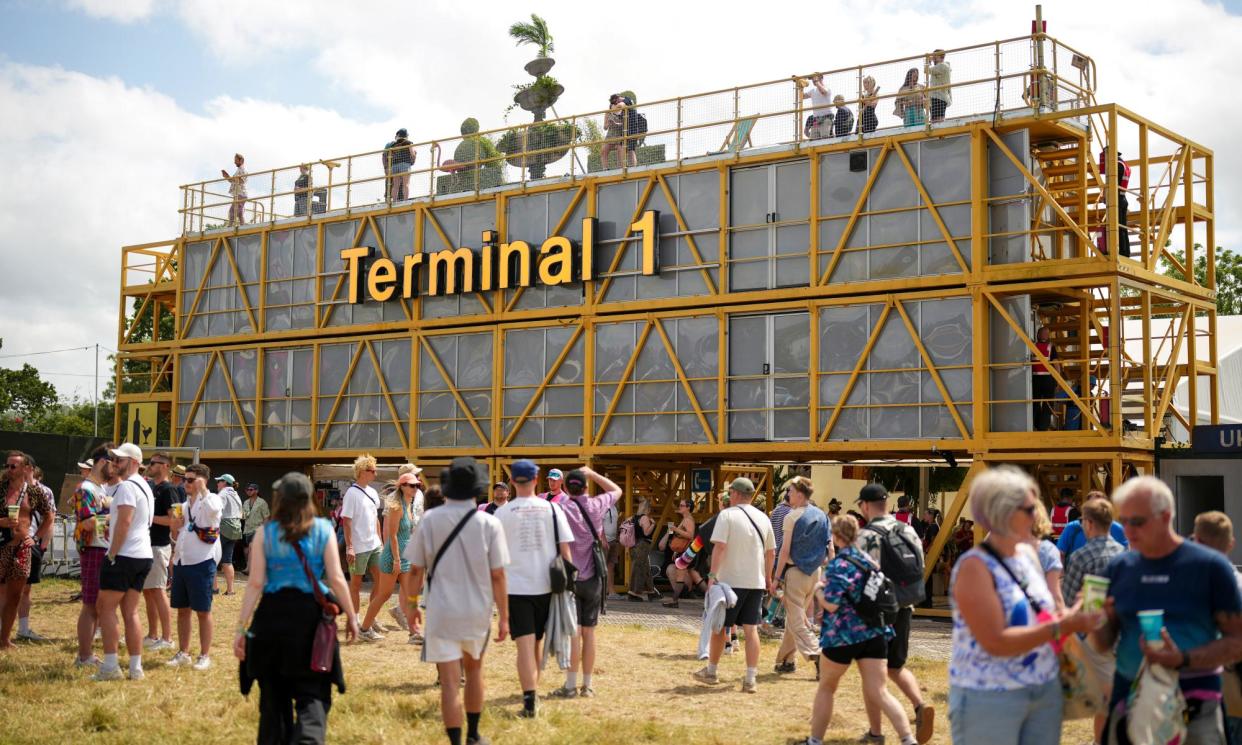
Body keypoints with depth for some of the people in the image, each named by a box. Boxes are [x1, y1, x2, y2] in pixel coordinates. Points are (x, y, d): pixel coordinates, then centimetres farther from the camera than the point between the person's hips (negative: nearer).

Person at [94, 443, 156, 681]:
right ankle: (135, 668, 8)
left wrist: (112, 555, -16)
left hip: (124, 555, -9)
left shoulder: (126, 486, -12)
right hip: (144, 556, 9)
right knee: (130, 611, 9)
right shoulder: (144, 486, 18)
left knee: (106, 608, -2)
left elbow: (124, 522, -20)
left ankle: (110, 666, -4)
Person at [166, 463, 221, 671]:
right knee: (182, 610, 12)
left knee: (203, 611, 0)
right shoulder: (185, 505, 17)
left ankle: (204, 656, 8)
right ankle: (183, 653, 22)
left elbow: (214, 509, -33)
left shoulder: (211, 500, -6)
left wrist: (202, 489, -26)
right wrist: (175, 526, 4)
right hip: (181, 561, 7)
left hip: (202, 562, -7)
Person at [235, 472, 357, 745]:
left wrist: (241, 627, 0)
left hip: (272, 615, 1)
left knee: (274, 695, 17)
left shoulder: (265, 533, 1)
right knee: (312, 696, 2)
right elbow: (336, 579, -3)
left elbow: (255, 584, -3)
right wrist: (351, 615, 8)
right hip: (311, 615, -1)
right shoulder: (323, 529, 0)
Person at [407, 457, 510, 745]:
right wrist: (503, 616, 1)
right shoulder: (489, 523, -9)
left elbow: (416, 570, -1)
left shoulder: (430, 520, -7)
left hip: (441, 612, -1)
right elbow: (498, 575, -7)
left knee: (449, 681, 0)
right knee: (474, 670, 23)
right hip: (477, 612, 2)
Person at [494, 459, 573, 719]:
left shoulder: (503, 513, -3)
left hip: (515, 587, -2)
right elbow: (565, 547, -1)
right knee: (538, 641, 18)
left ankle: (530, 701, -14)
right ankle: (533, 689, 31)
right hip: (545, 585, 2)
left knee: (525, 644, -5)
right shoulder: (552, 509, 1)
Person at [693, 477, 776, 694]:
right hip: (756, 582, 4)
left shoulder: (727, 515, -8)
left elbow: (719, 546, -17)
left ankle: (711, 671, 23)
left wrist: (712, 575, -18)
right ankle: (751, 679, 0)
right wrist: (768, 579, 25)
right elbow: (771, 552, 15)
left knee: (719, 626, 10)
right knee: (751, 629, 5)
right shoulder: (763, 518, 9)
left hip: (730, 580, -4)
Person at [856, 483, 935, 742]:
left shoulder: (867, 535, -14)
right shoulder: (908, 531, 6)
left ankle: (876, 730, 11)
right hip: (904, 609, 6)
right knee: (896, 666, 18)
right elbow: (920, 568, 9)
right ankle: (920, 705, -6)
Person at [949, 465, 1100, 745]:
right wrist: (1061, 627, -22)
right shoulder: (974, 566, -16)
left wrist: (1072, 618, -2)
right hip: (989, 698, -7)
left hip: (1046, 690, 7)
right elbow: (996, 642, -23)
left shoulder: (1028, 553, 8)